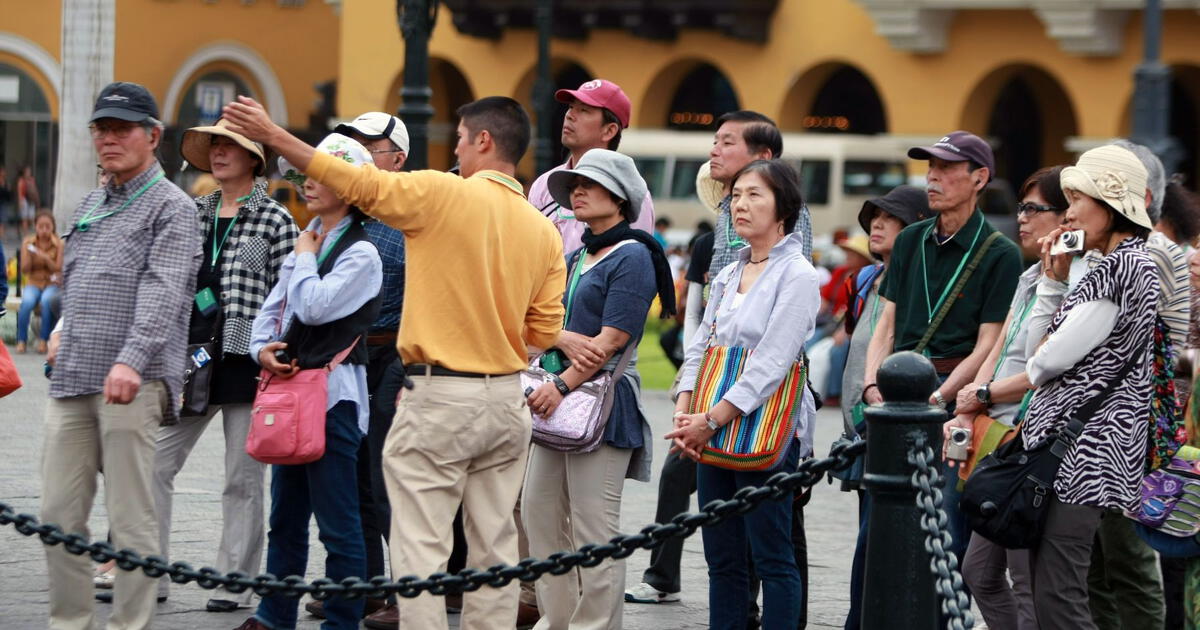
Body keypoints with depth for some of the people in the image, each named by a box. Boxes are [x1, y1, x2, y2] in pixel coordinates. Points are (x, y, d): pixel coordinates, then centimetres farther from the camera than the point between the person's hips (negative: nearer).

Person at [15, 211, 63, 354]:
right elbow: (24, 271, -1)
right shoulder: (27, 242, 1)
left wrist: (46, 258, -24)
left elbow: (58, 269, -7)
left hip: (52, 284, -1)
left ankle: (43, 340, -26)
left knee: (47, 300, -36)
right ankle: (21, 341, -22)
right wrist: (29, 254, -19)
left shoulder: (59, 244, -3)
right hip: (33, 284, 1)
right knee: (27, 302, -33)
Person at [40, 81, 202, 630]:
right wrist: (65, 335, 17)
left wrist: (132, 359, -27)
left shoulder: (171, 206, -2)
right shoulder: (89, 206, 22)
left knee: (130, 519, -5)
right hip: (72, 380, 7)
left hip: (133, 381, -7)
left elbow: (162, 290, -16)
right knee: (58, 514, 5)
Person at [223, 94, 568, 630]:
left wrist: (273, 135, -2)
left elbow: (356, 183, -9)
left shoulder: (442, 193, -10)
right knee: (494, 546, 11)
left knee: (419, 546, -3)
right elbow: (544, 332, 7)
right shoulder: (544, 231, 6)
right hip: (507, 401, 6)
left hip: (441, 399, -6)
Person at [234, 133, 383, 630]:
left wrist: (305, 255, -5)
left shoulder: (361, 254, -8)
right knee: (286, 518, 15)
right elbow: (272, 308, 17)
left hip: (333, 395, -9)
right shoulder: (304, 243, 16)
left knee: (338, 523, -5)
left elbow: (315, 306, -20)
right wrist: (262, 347, -2)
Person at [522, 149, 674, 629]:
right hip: (558, 397, 9)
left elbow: (613, 340, -14)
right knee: (539, 511, 8)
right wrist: (573, 342, -4)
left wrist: (564, 384, -19)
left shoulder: (632, 257, -6)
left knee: (593, 526, -6)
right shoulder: (574, 259, 19)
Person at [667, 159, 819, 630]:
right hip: (714, 433, 8)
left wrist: (711, 420, -19)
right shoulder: (728, 275, 16)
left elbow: (771, 364, -16)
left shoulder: (797, 277, -8)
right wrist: (684, 414, -3)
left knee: (772, 558, -4)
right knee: (722, 558, 10)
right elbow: (701, 347, 13)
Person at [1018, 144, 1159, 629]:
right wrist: (1054, 279, 12)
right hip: (1065, 442, 11)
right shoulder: (1126, 264, 21)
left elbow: (1048, 360, -15)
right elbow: (1037, 351, 20)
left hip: (1085, 444, -11)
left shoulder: (1123, 265, -12)